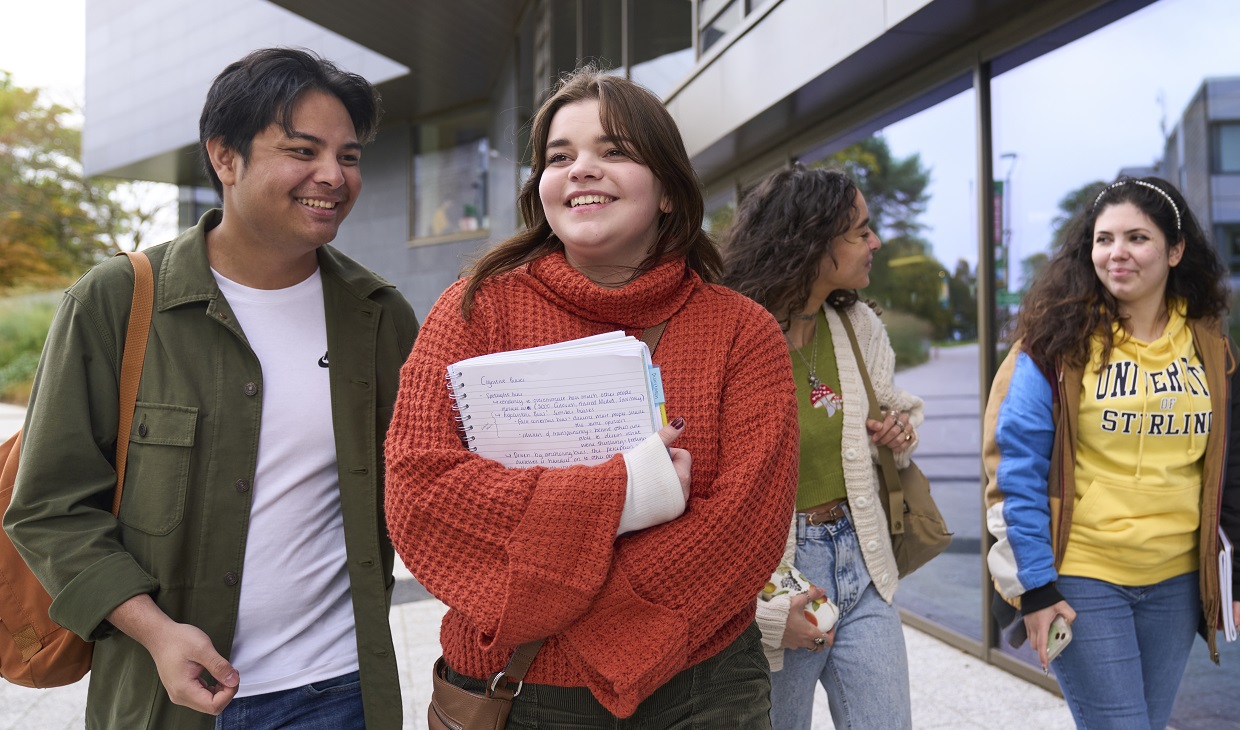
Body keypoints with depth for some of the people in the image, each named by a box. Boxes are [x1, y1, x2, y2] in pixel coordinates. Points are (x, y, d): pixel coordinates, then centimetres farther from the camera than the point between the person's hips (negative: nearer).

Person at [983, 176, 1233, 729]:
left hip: (1176, 581, 5)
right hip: (1080, 580, -4)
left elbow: (1223, 469, 10)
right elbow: (1020, 466, -11)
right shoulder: (1058, 340, -10)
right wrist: (1035, 584, -13)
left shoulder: (1210, 344, 4)